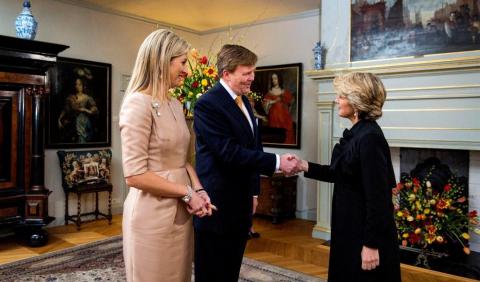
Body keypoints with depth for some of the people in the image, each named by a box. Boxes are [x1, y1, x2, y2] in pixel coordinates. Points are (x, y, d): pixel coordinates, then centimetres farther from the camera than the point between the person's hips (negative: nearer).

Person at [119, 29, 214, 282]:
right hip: (153, 215, -8)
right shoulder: (138, 103, -16)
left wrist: (198, 190, -2)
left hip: (179, 212, 8)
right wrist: (187, 193, -14)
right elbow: (135, 175, -20)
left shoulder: (175, 105, 10)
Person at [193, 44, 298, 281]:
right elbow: (229, 153, -24)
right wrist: (277, 162, -24)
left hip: (240, 204, 9)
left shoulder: (243, 100, 13)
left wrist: (253, 191, 18)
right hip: (217, 206, -8)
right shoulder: (208, 104, -16)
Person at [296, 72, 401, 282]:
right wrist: (305, 166, 6)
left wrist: (371, 244, -21)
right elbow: (341, 173, 14)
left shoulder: (370, 137, -22)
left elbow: (377, 196, -23)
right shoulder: (356, 133, 8)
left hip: (366, 232, -9)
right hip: (351, 226, 9)